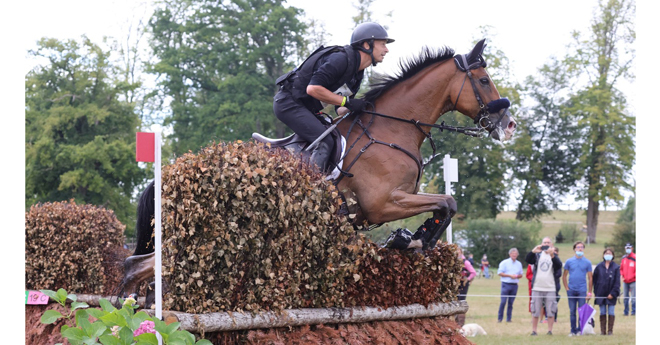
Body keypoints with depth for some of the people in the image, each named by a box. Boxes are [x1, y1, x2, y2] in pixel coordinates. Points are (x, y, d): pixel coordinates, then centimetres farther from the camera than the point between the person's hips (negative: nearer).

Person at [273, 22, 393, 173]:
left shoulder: (358, 75, 11)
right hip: (289, 102, -11)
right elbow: (313, 88, -28)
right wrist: (348, 102, -22)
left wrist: (361, 108, -7)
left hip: (306, 109, 11)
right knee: (325, 142, -23)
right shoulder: (341, 58, -20)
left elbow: (340, 109, 13)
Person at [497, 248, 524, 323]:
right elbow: (499, 273, -4)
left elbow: (521, 275, 19)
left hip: (514, 285, 4)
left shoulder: (519, 264, 15)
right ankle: (500, 318, -2)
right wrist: (510, 275, -11)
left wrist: (517, 276, -4)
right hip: (506, 284, -4)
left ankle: (508, 318, 10)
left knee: (511, 303, 5)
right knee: (503, 302, -9)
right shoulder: (504, 262, 1)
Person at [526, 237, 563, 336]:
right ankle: (533, 331, 8)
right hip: (537, 288, 1)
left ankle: (550, 330, 5)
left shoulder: (554, 256, 8)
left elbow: (559, 266, -13)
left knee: (550, 311, -1)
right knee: (535, 311, 3)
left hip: (550, 288, -1)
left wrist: (552, 256, -31)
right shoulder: (537, 255, 10)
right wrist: (533, 251, -28)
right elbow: (527, 259, -8)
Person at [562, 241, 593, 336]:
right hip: (571, 290, 1)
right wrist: (567, 288, 1)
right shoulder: (569, 262, 7)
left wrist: (589, 292, 0)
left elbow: (590, 278, 5)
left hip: (582, 290, -1)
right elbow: (564, 276, 11)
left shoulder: (587, 262, 4)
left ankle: (580, 330, 3)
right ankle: (573, 330, 12)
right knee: (572, 312, 6)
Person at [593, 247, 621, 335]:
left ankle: (610, 330, 6)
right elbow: (594, 280, 6)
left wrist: (613, 293, -10)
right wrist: (595, 292, 0)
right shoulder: (599, 267, 4)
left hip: (611, 295, -1)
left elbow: (617, 282, -3)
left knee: (611, 313, 1)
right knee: (603, 313, 5)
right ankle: (602, 330, 8)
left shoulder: (616, 267, 0)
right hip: (601, 294, 2)